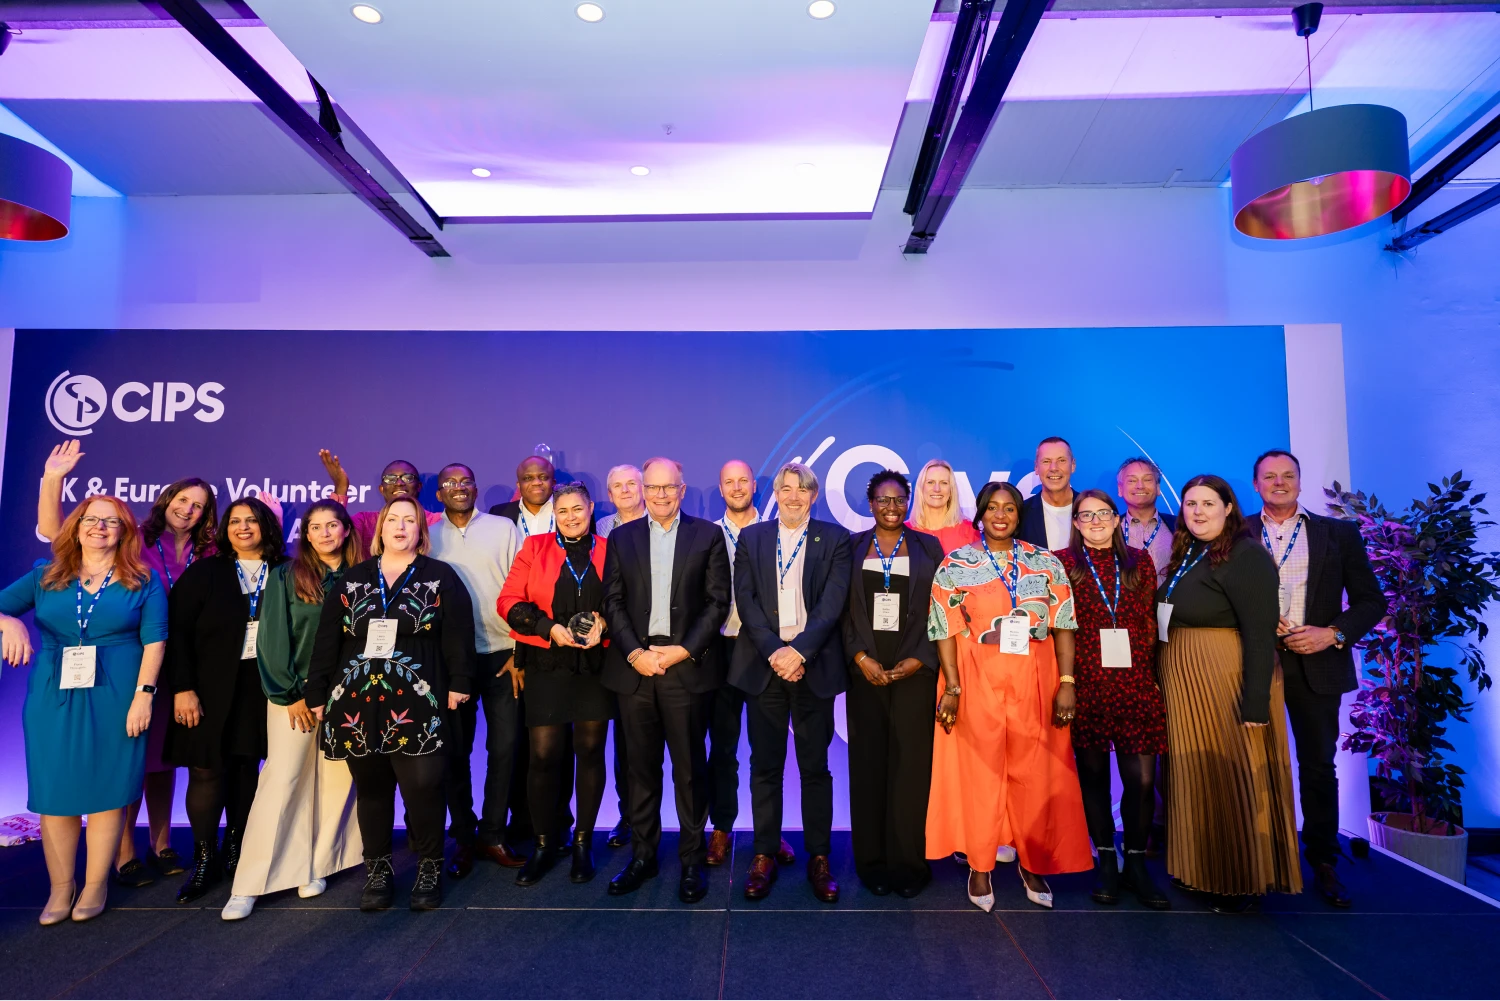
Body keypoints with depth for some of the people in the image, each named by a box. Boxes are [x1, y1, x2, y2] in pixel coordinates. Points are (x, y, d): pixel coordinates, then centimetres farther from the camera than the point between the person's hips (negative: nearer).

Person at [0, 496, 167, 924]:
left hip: (116, 699, -2)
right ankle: (61, 886, 18)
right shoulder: (45, 577, 9)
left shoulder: (143, 581, 2)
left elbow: (154, 641, -4)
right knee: (55, 792, 5)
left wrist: (143, 694, -12)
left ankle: (96, 884, 16)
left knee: (108, 791, 3)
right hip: (52, 700, 2)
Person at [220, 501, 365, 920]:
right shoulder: (286, 576, 0)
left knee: (336, 780, 3)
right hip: (295, 693, -2)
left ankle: (317, 866, 18)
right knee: (281, 779, -4)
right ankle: (250, 883, 6)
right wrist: (289, 694, -5)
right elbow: (273, 638, -2)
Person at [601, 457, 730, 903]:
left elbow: (718, 601, -1)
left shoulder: (708, 535, 3)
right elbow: (613, 602, 6)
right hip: (635, 665, 2)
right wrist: (634, 653, -7)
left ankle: (692, 858, 18)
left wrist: (684, 650, -10)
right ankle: (642, 854, 24)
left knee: (690, 767, 4)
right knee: (641, 766, 10)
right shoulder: (621, 537, 10)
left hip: (687, 665, -2)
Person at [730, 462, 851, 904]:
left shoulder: (834, 538, 4)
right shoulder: (751, 537, 9)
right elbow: (745, 599, 0)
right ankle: (764, 854, 20)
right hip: (763, 665, 1)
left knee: (815, 766, 7)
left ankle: (819, 857, 20)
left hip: (813, 665, -1)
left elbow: (833, 601, -6)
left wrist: (798, 650, -16)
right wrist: (773, 652, -11)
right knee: (765, 765, 8)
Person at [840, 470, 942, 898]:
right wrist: (860, 657, -7)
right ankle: (872, 862, 17)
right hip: (865, 671, 1)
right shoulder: (852, 548, 7)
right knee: (868, 766, 4)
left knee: (911, 766, 1)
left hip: (915, 671, 0)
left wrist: (919, 660, -7)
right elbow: (841, 610, 4)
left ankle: (910, 863, 15)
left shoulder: (928, 547, 6)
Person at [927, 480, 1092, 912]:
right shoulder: (956, 565, 2)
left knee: (1036, 775, 7)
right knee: (979, 773, 4)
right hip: (978, 682, -1)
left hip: (1035, 683, 2)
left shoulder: (1047, 564, 7)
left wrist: (1066, 682, -5)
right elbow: (945, 630, -3)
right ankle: (980, 867, 19)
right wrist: (953, 687, -10)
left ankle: (1033, 863, 26)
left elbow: (1063, 626, 4)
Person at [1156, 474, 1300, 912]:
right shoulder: (1186, 556, 11)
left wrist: (1255, 703, -22)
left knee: (1233, 777, 3)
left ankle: (1243, 879, 20)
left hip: (1227, 682, -8)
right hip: (1184, 685, 8)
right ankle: (1205, 870, 29)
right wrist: (1164, 682, 4)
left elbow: (1260, 635, -19)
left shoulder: (1245, 556, -13)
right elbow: (1171, 619, 10)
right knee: (1198, 775, 15)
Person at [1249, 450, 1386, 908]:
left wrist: (1334, 634, -10)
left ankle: (1323, 864, 22)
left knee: (1319, 766, 7)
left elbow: (1371, 600, 5)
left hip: (1316, 665, 1)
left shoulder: (1340, 533, 6)